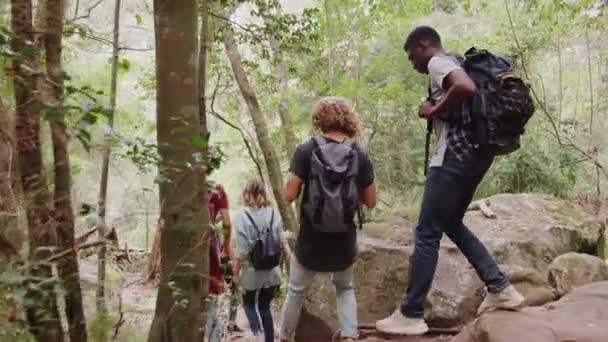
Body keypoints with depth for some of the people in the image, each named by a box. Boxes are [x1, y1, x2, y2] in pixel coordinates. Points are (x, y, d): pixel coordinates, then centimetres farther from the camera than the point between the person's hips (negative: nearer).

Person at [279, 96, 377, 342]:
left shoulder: (306, 150, -11)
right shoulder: (360, 155, -3)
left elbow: (289, 195, -11)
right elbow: (370, 201, 1)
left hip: (311, 239, -1)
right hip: (344, 239, 2)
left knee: (296, 291, 21)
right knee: (345, 288, 27)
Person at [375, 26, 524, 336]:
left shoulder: (438, 62, -6)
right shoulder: (450, 65, 23)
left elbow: (466, 88, -27)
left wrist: (433, 111, -12)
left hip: (456, 154, -10)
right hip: (475, 152, 10)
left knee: (427, 233, -5)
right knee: (452, 224, 21)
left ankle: (410, 315, 2)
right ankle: (500, 288, 19)